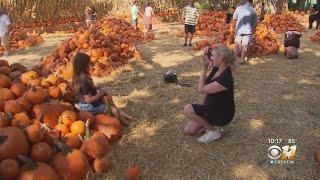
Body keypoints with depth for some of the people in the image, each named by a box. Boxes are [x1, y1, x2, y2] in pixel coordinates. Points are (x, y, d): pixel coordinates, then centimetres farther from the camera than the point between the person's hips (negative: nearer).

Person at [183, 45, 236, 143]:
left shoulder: (225, 79, -31)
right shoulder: (218, 68, -7)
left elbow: (201, 89, -26)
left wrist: (204, 69, -22)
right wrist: (206, 54, -7)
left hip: (222, 114, -8)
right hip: (213, 108, 8)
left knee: (188, 109, -24)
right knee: (188, 130, 2)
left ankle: (214, 131, -7)